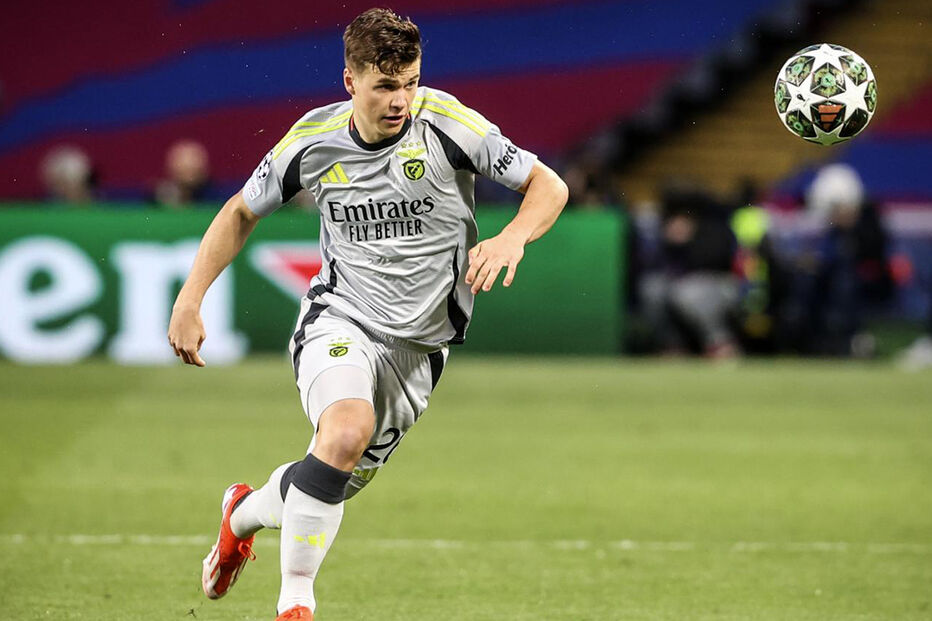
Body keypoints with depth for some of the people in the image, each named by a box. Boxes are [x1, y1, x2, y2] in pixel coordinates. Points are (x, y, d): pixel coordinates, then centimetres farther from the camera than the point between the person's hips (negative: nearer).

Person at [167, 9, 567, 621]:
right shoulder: (313, 140, -7)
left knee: (339, 481, 8)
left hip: (418, 344, 2)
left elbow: (548, 185, -8)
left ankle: (246, 513, 43)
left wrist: (513, 238, -29)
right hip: (339, 322, -2)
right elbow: (243, 211, 10)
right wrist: (189, 300, 3)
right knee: (345, 431, -32)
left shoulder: (445, 123, -13)